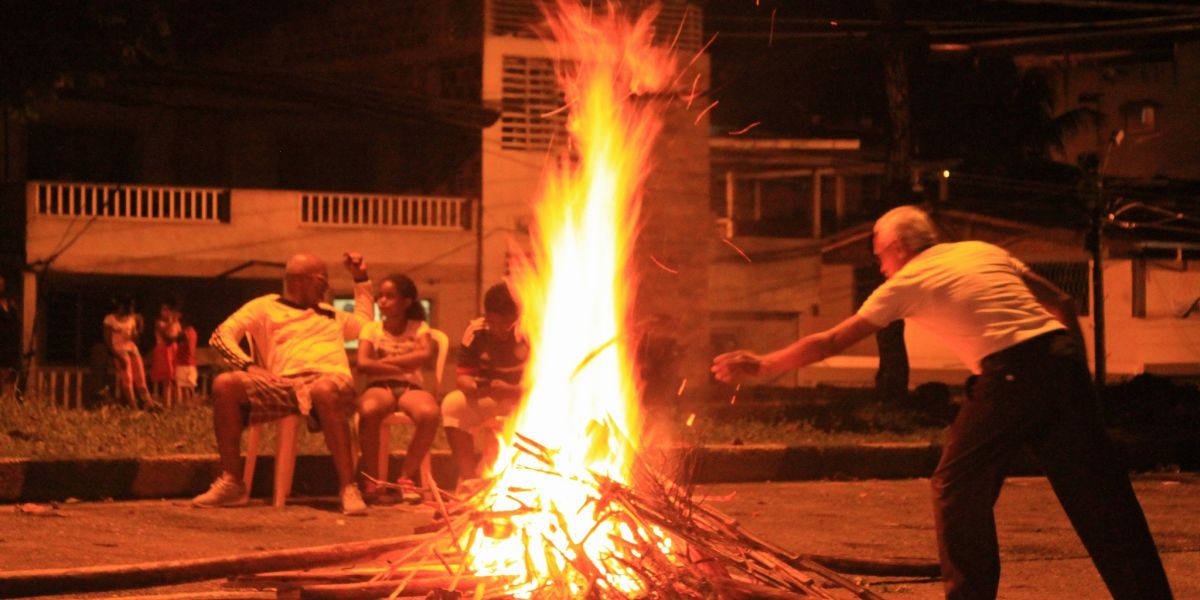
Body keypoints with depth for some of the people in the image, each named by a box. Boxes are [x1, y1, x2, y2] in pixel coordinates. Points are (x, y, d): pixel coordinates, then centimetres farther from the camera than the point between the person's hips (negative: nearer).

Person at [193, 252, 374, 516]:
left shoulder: (330, 314, 35)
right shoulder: (265, 307, 20)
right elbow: (221, 336, 7)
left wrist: (361, 279, 46)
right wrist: (249, 366, -11)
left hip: (331, 380, 0)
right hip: (284, 384, 0)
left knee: (324, 391, -40)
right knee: (225, 384, -27)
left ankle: (348, 487, -43)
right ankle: (232, 483, -20)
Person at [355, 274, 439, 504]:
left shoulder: (419, 328, 11)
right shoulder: (371, 329, 11)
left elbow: (425, 354, -11)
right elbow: (362, 364, -6)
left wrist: (385, 361, -11)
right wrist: (402, 366, -9)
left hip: (410, 387, 1)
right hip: (379, 387, -1)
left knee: (431, 413, -36)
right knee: (369, 410, -40)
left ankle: (407, 477, -16)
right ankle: (372, 482, -24)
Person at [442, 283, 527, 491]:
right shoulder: (475, 331, -6)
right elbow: (463, 376, -7)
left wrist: (511, 390, -37)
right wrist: (472, 387, -32)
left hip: (522, 399, -3)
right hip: (486, 401, 3)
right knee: (452, 405, -24)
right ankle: (469, 479, -24)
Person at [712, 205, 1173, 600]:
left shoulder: (906, 283, 10)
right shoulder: (984, 251, 24)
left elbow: (831, 343, 12)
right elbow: (1062, 303, 22)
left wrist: (761, 366, 20)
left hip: (1012, 373, -5)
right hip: (1061, 353, 6)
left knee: (959, 485, 11)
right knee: (1098, 492, 7)